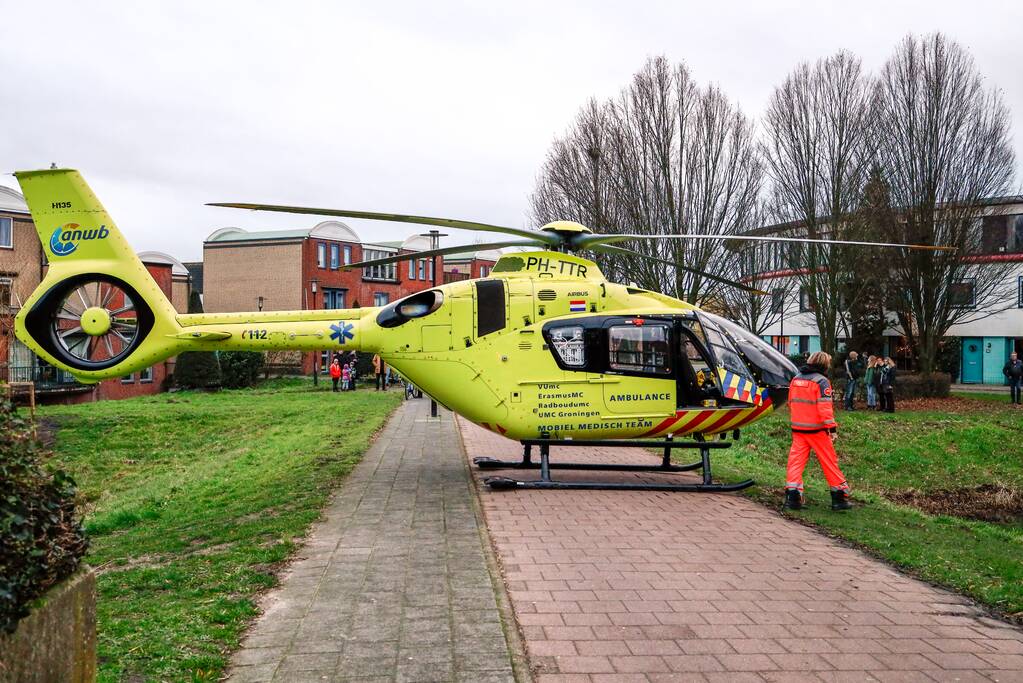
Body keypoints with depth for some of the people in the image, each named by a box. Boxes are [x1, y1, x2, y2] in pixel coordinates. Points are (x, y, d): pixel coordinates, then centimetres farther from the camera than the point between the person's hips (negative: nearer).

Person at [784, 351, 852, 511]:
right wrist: (832, 428, -17)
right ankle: (839, 496, 12)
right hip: (816, 429, -5)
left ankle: (792, 496, -2)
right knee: (829, 462, 5)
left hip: (798, 428, 5)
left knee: (796, 460, 5)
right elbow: (825, 407, -18)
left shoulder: (795, 379, 10)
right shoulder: (821, 381, -10)